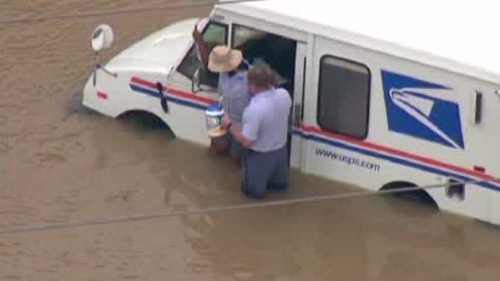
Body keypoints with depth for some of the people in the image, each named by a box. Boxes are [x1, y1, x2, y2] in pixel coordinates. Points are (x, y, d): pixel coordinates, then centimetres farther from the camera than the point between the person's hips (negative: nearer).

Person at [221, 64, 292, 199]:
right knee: (280, 184, 33)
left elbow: (246, 142, -28)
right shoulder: (284, 95, -18)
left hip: (260, 156, -6)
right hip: (281, 150, 6)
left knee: (252, 189, 20)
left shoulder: (255, 109, -38)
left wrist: (229, 125, -15)